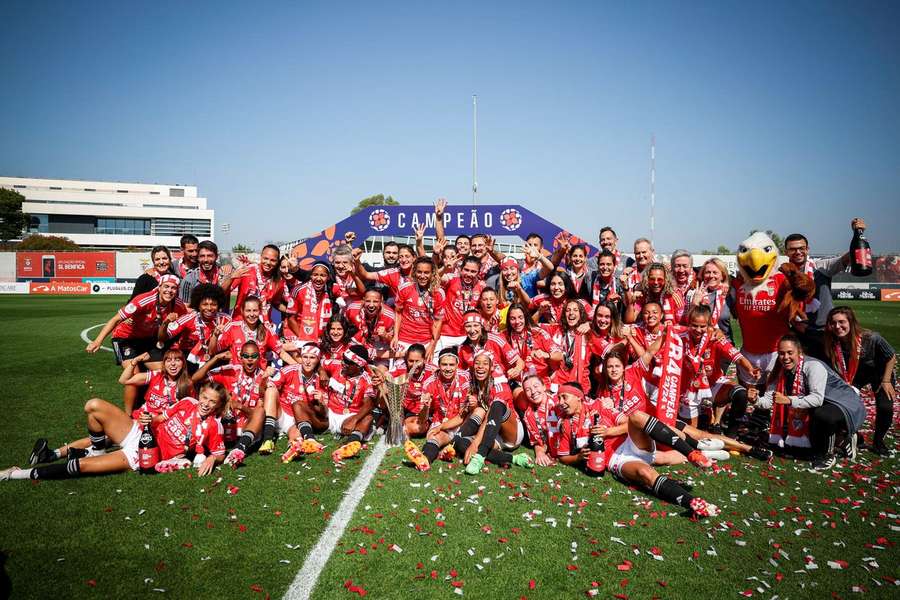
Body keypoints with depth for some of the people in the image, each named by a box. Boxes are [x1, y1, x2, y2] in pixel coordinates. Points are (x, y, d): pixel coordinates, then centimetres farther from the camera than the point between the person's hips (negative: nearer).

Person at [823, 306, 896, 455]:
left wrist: (886, 381, -14)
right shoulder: (832, 342, -27)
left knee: (885, 408, -16)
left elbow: (892, 357, -16)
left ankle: (878, 442, 11)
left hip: (880, 373, -2)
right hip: (855, 375, 2)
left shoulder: (871, 338, -35)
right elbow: (833, 369, -8)